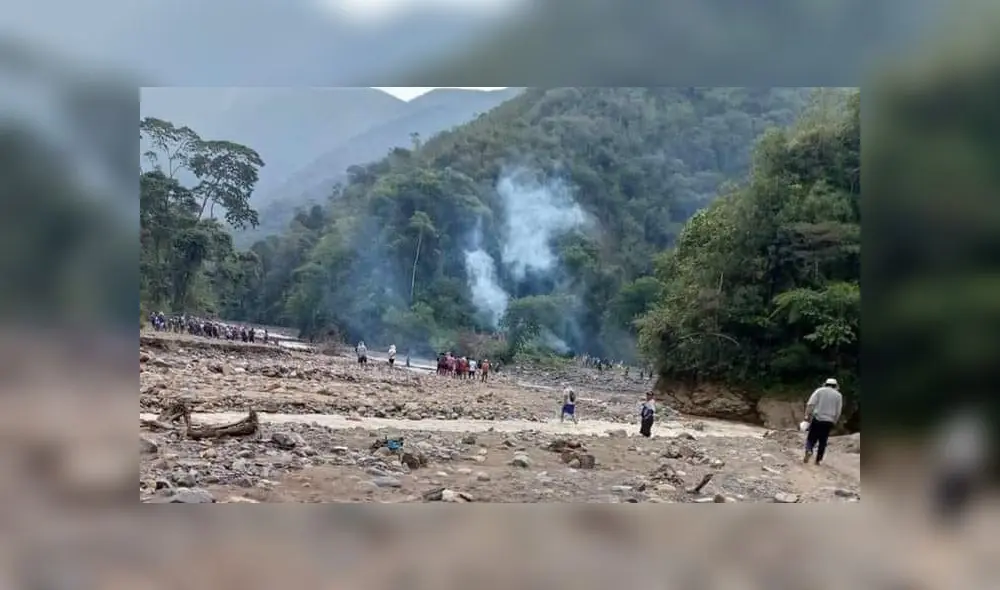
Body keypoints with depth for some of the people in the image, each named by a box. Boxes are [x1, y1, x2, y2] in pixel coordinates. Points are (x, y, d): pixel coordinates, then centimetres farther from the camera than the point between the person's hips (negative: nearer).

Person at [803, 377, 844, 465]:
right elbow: (838, 412, 8)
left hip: (817, 419, -1)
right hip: (828, 422, 1)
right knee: (823, 441, 10)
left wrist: (807, 416, -7)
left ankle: (808, 451, -21)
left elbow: (810, 404, -7)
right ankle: (818, 460, 9)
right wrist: (833, 422, 17)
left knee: (811, 438, 6)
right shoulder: (838, 395, 9)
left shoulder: (820, 390, 4)